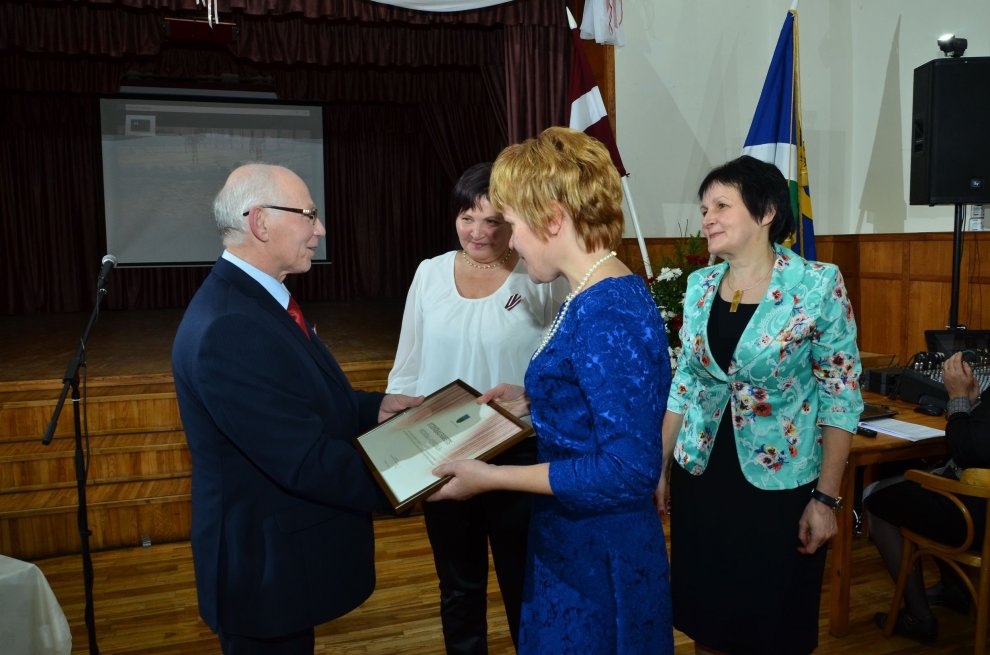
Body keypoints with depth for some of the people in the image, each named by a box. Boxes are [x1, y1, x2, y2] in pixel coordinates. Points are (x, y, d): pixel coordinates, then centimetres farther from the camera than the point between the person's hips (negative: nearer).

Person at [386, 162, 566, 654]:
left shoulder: (541, 280, -10)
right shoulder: (430, 274, 1)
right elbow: (407, 367, 7)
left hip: (517, 455, -3)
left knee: (522, 583, 15)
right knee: (459, 585, 20)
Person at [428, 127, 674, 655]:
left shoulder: (609, 314, -26)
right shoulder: (600, 295, 3)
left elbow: (629, 471, -28)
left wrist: (492, 477, -23)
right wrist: (533, 403, 7)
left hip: (600, 560, -9)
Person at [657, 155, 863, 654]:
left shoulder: (818, 285, -12)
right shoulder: (700, 284, 1)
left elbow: (840, 395, -9)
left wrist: (826, 498, -11)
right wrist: (660, 468, 8)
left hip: (780, 483, -4)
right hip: (700, 477, 4)